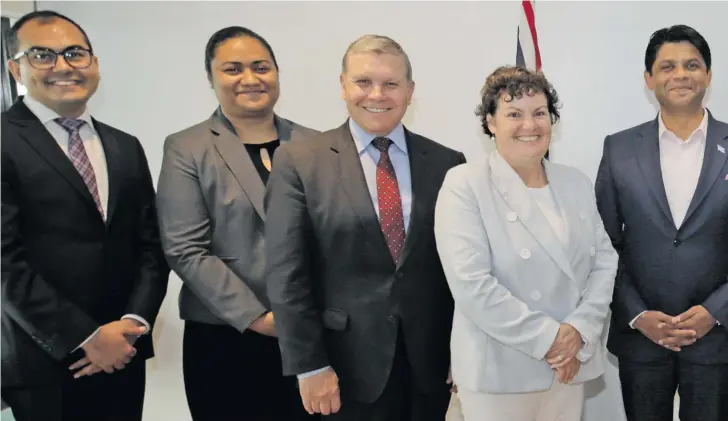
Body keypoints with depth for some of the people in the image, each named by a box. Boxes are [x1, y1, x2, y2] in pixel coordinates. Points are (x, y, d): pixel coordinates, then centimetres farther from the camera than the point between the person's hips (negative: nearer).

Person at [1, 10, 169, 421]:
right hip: (44, 364, -5)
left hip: (123, 354, 5)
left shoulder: (126, 147, 11)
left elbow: (152, 244, 8)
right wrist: (86, 338, -15)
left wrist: (134, 322, -7)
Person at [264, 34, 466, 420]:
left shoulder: (447, 163, 3)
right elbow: (287, 273, -7)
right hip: (350, 365, -2)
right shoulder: (299, 162, -4)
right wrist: (310, 365, -9)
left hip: (431, 364, 3)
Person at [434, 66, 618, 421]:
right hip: (498, 370, -5)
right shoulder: (464, 185, -10)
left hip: (571, 364, 5)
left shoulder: (576, 183, 8)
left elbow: (604, 261, 5)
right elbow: (471, 284, -18)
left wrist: (579, 331, -10)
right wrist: (548, 338, -16)